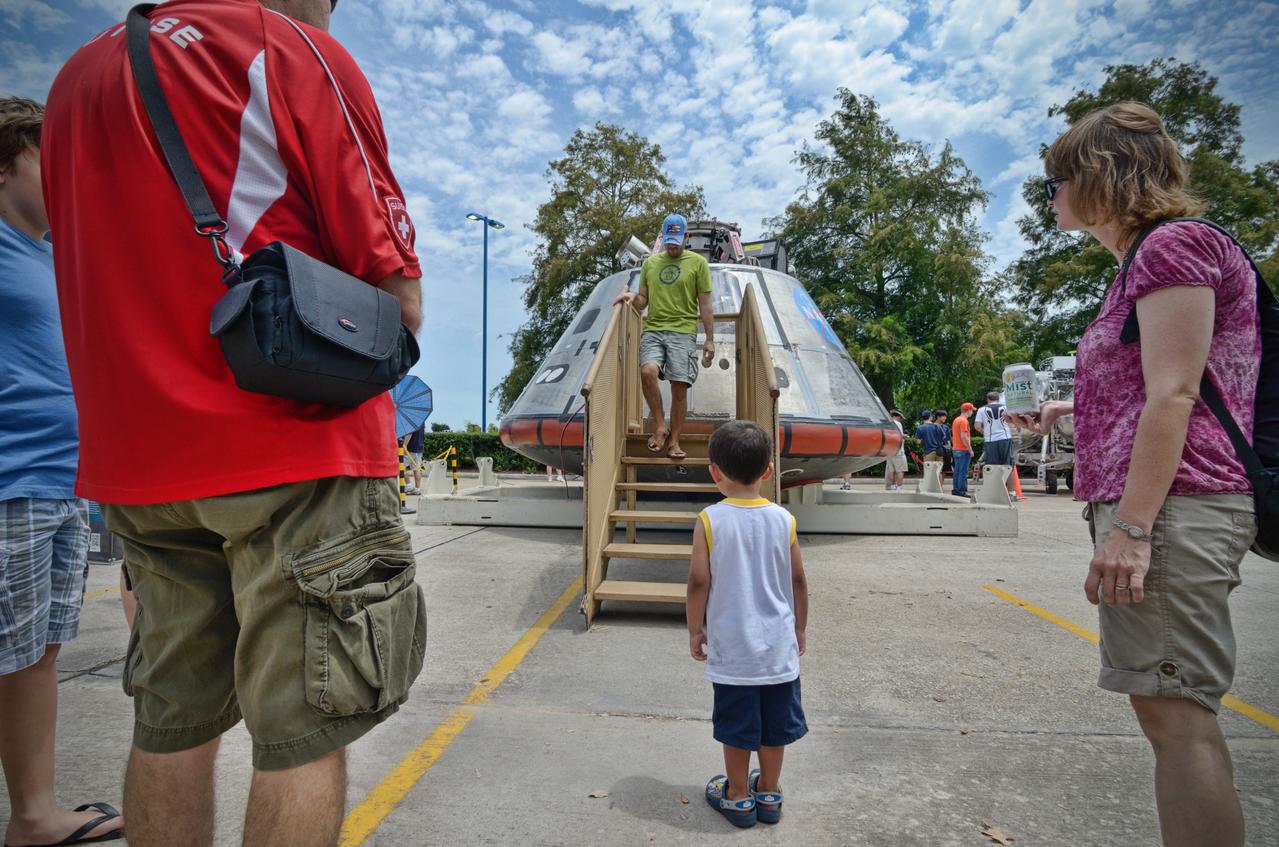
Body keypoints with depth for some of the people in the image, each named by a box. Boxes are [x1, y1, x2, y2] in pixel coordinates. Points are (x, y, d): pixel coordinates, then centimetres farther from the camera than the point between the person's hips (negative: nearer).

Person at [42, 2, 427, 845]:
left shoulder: (78, 76, 19)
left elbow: (113, 285, 24)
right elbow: (399, 303, -9)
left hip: (137, 462, 7)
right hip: (296, 455, -7)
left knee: (171, 722, 17)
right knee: (304, 731, 3)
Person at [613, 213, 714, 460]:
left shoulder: (698, 263, 7)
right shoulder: (650, 263, 17)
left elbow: (705, 305, 6)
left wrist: (710, 340, 2)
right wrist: (632, 297, -2)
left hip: (683, 332, -2)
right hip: (653, 329, 2)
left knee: (679, 386, -5)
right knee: (648, 371, -24)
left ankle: (674, 441, 8)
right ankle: (660, 427, -7)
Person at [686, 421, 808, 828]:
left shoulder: (710, 520, -14)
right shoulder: (783, 519, -6)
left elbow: (699, 581, -13)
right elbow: (798, 580, 0)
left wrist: (695, 629, 2)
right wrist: (799, 628, 15)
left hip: (731, 645, -2)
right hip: (778, 644, 3)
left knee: (737, 724, 13)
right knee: (773, 720, 18)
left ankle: (738, 797, 30)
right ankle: (769, 793, 35)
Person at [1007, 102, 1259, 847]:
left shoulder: (1174, 245, -7)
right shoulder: (1147, 259, 22)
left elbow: (1174, 396, -17)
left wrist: (1130, 527, -21)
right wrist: (1070, 409, 29)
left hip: (1174, 504, -10)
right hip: (1159, 506, 10)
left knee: (1175, 708, -7)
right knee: (1171, 705, 14)